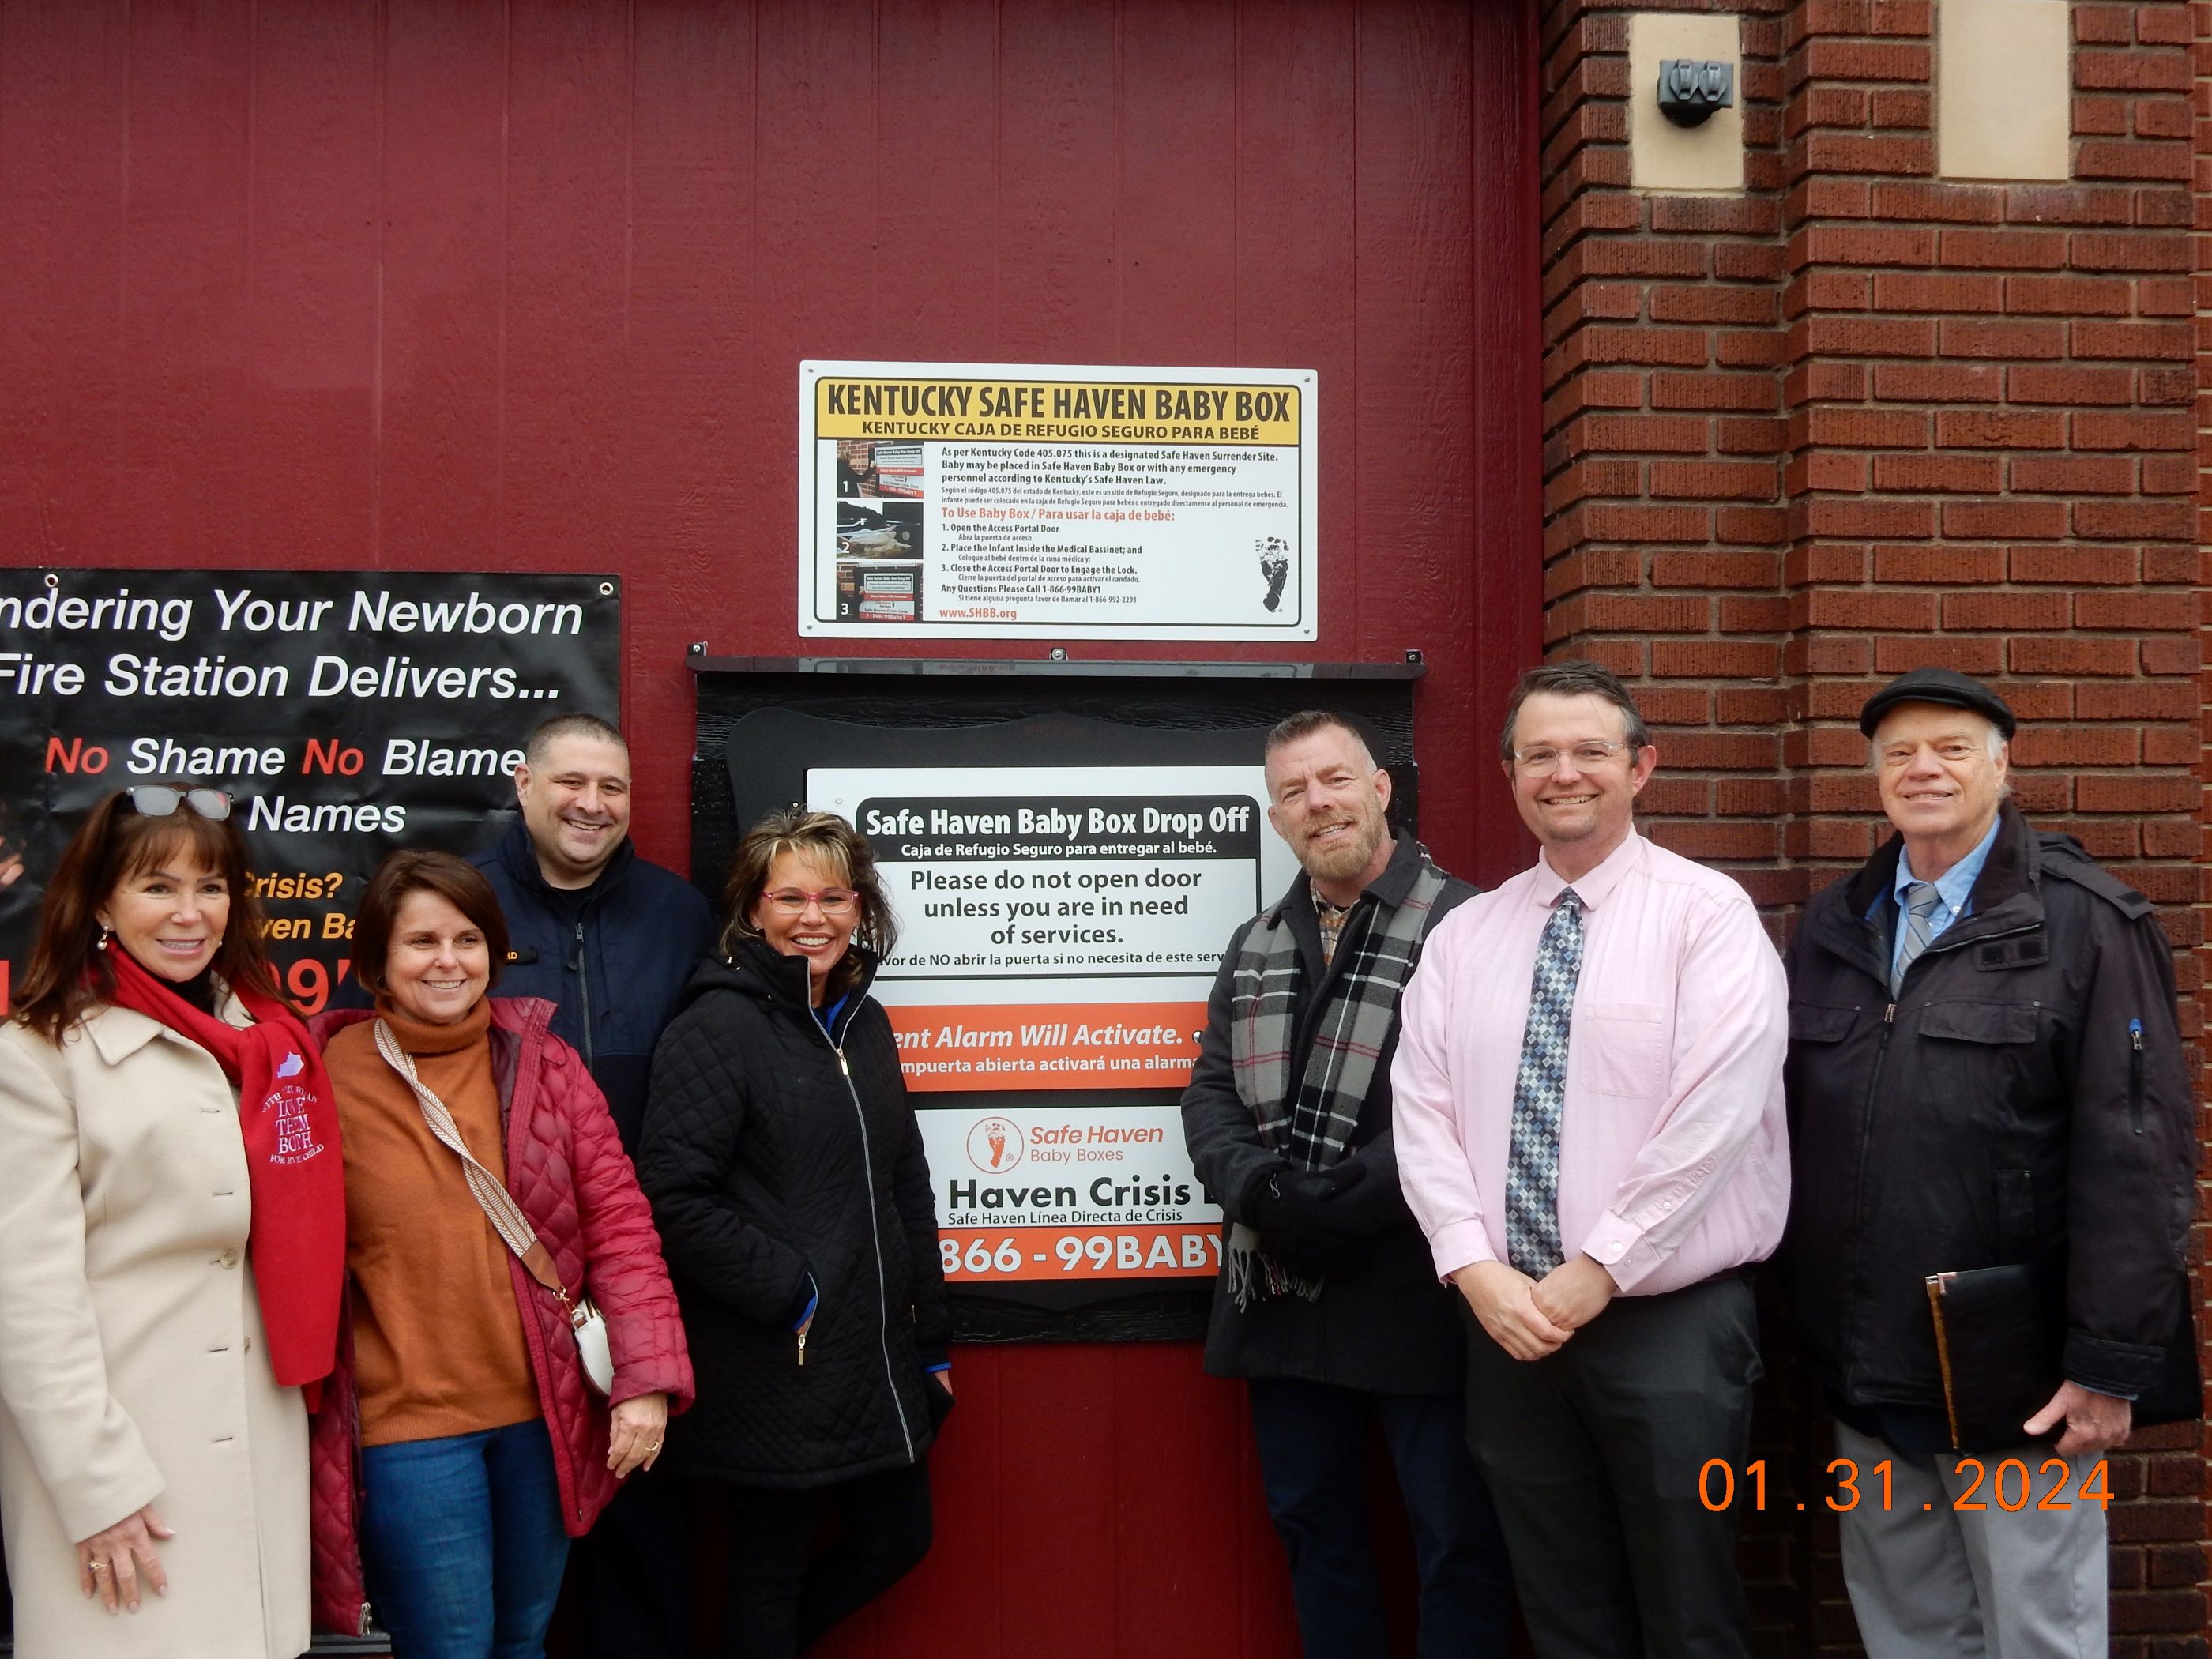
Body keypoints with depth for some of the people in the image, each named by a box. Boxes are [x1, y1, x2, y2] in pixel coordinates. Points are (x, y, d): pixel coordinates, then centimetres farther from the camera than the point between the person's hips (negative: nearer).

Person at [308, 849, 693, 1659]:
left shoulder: (547, 1066, 1)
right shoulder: (331, 1079, -5)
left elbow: (618, 1221, 0)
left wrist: (648, 1378, -8)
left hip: (544, 1415, 3)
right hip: (407, 1425, -3)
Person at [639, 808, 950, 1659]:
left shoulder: (864, 1023, 9)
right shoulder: (717, 1028, -12)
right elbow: (676, 1198, -19)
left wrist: (930, 1341, 14)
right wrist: (786, 1293, -17)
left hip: (878, 1361, 7)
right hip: (775, 1374, -7)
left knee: (899, 1537, 17)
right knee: (770, 1572, 7)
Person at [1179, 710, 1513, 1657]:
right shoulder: (1255, 947, 14)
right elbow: (1210, 1092, 9)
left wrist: (1342, 1201, -20)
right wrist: (1256, 1188, -11)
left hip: (1417, 1291, -6)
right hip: (1284, 1292, 6)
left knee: (1457, 1535, 5)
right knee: (1312, 1526, 18)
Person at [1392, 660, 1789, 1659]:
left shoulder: (1708, 914, -6)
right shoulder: (1464, 936, 8)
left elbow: (1714, 1116, -16)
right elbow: (1423, 1112, 2)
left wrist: (1597, 1272, -16)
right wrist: (1477, 1269, -10)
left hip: (1669, 1319, -4)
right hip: (1507, 1321, 5)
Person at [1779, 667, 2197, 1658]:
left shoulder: (2089, 925, -8)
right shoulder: (1831, 927, 9)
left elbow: (2136, 1157, -12)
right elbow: (1795, 1127, 11)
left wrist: (2112, 1364, -15)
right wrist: (1802, 1312, 7)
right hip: (1864, 1373, 5)